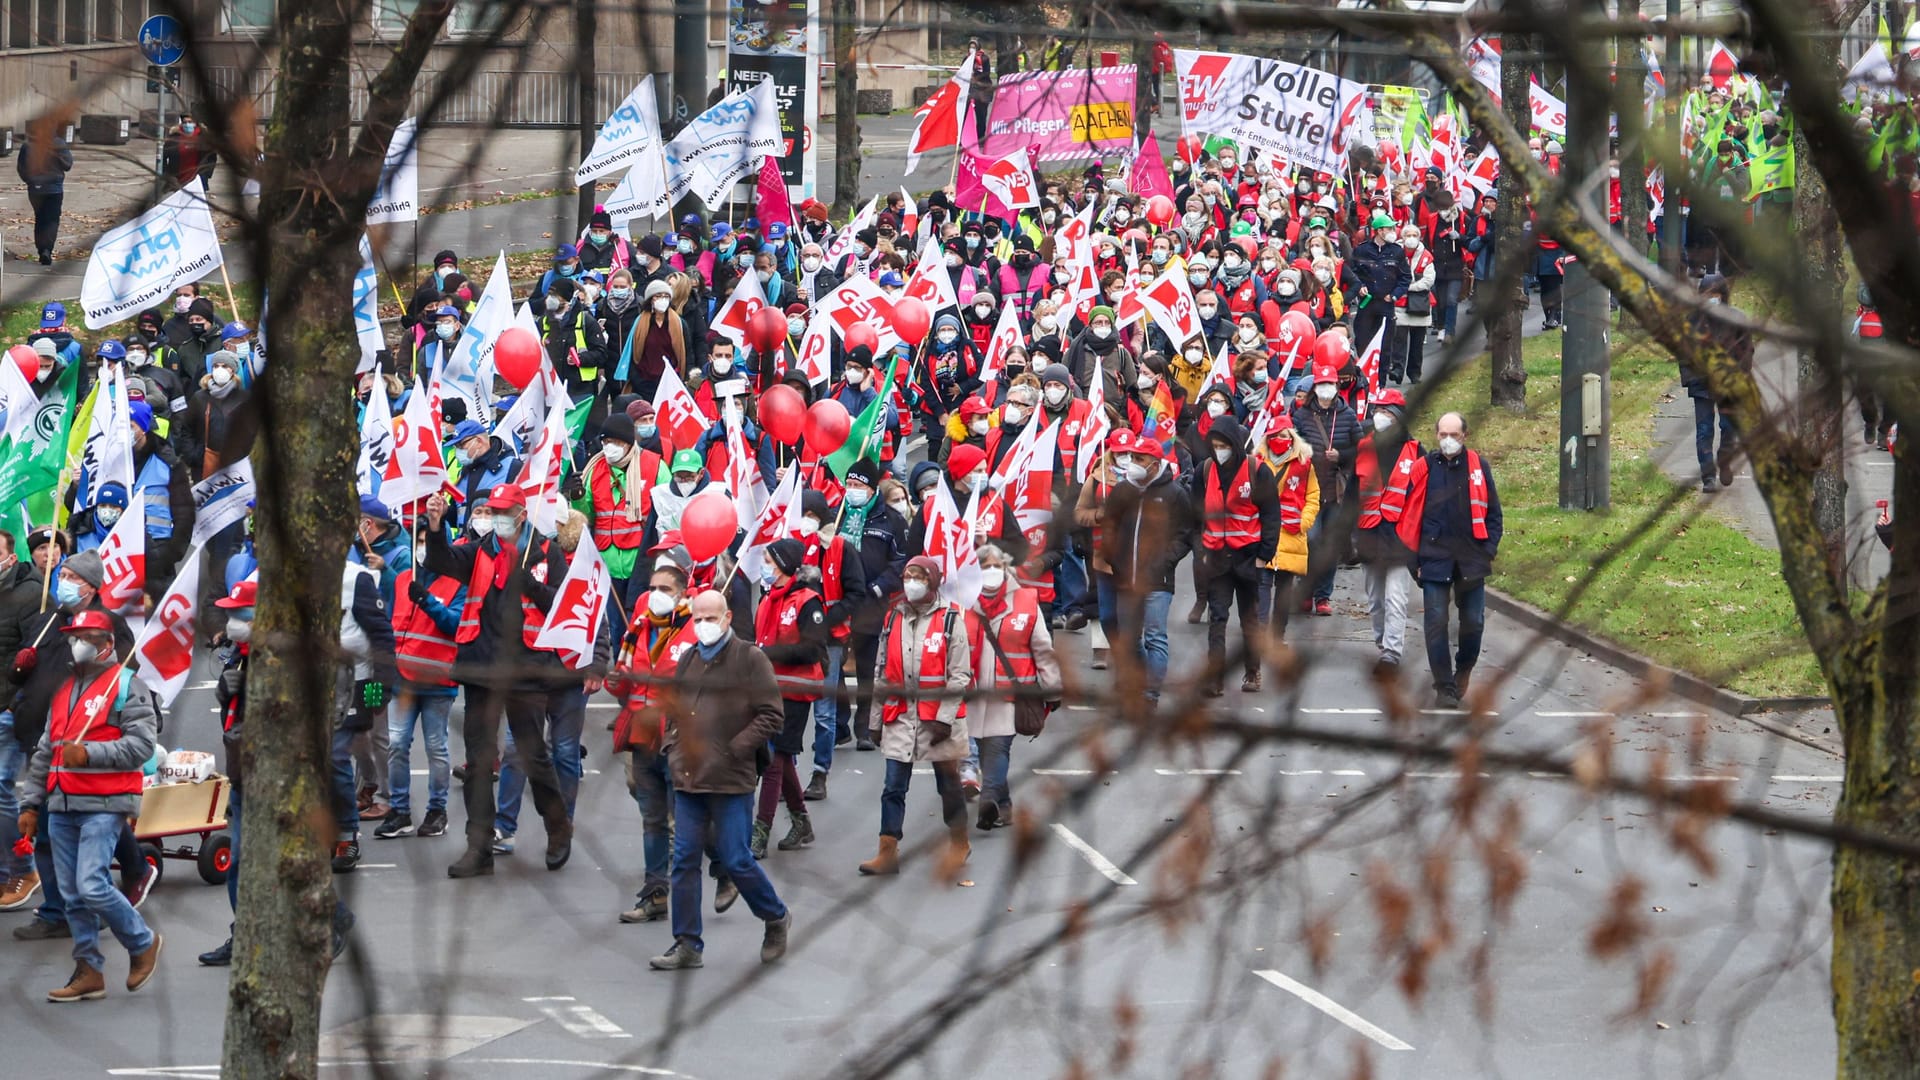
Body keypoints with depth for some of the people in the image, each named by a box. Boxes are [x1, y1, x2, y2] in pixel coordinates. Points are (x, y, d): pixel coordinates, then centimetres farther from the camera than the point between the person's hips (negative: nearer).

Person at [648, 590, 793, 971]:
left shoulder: (750, 660, -5)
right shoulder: (687, 660, 14)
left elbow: (770, 716, -7)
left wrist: (734, 749, -13)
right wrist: (674, 747, 11)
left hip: (731, 781, -6)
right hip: (687, 778, 6)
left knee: (735, 860, -3)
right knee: (685, 860, 2)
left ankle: (776, 919, 21)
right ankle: (687, 945, 7)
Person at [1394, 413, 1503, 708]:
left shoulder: (1478, 468, 3)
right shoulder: (1424, 468, 0)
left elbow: (1492, 512, 9)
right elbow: (1410, 514, 3)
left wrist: (1489, 550, -1)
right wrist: (1414, 556, -2)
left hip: (1471, 559, 1)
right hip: (1435, 558, -1)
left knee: (1473, 622, 6)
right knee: (1436, 623, -5)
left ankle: (1463, 670, 32)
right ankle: (1444, 687, 1)